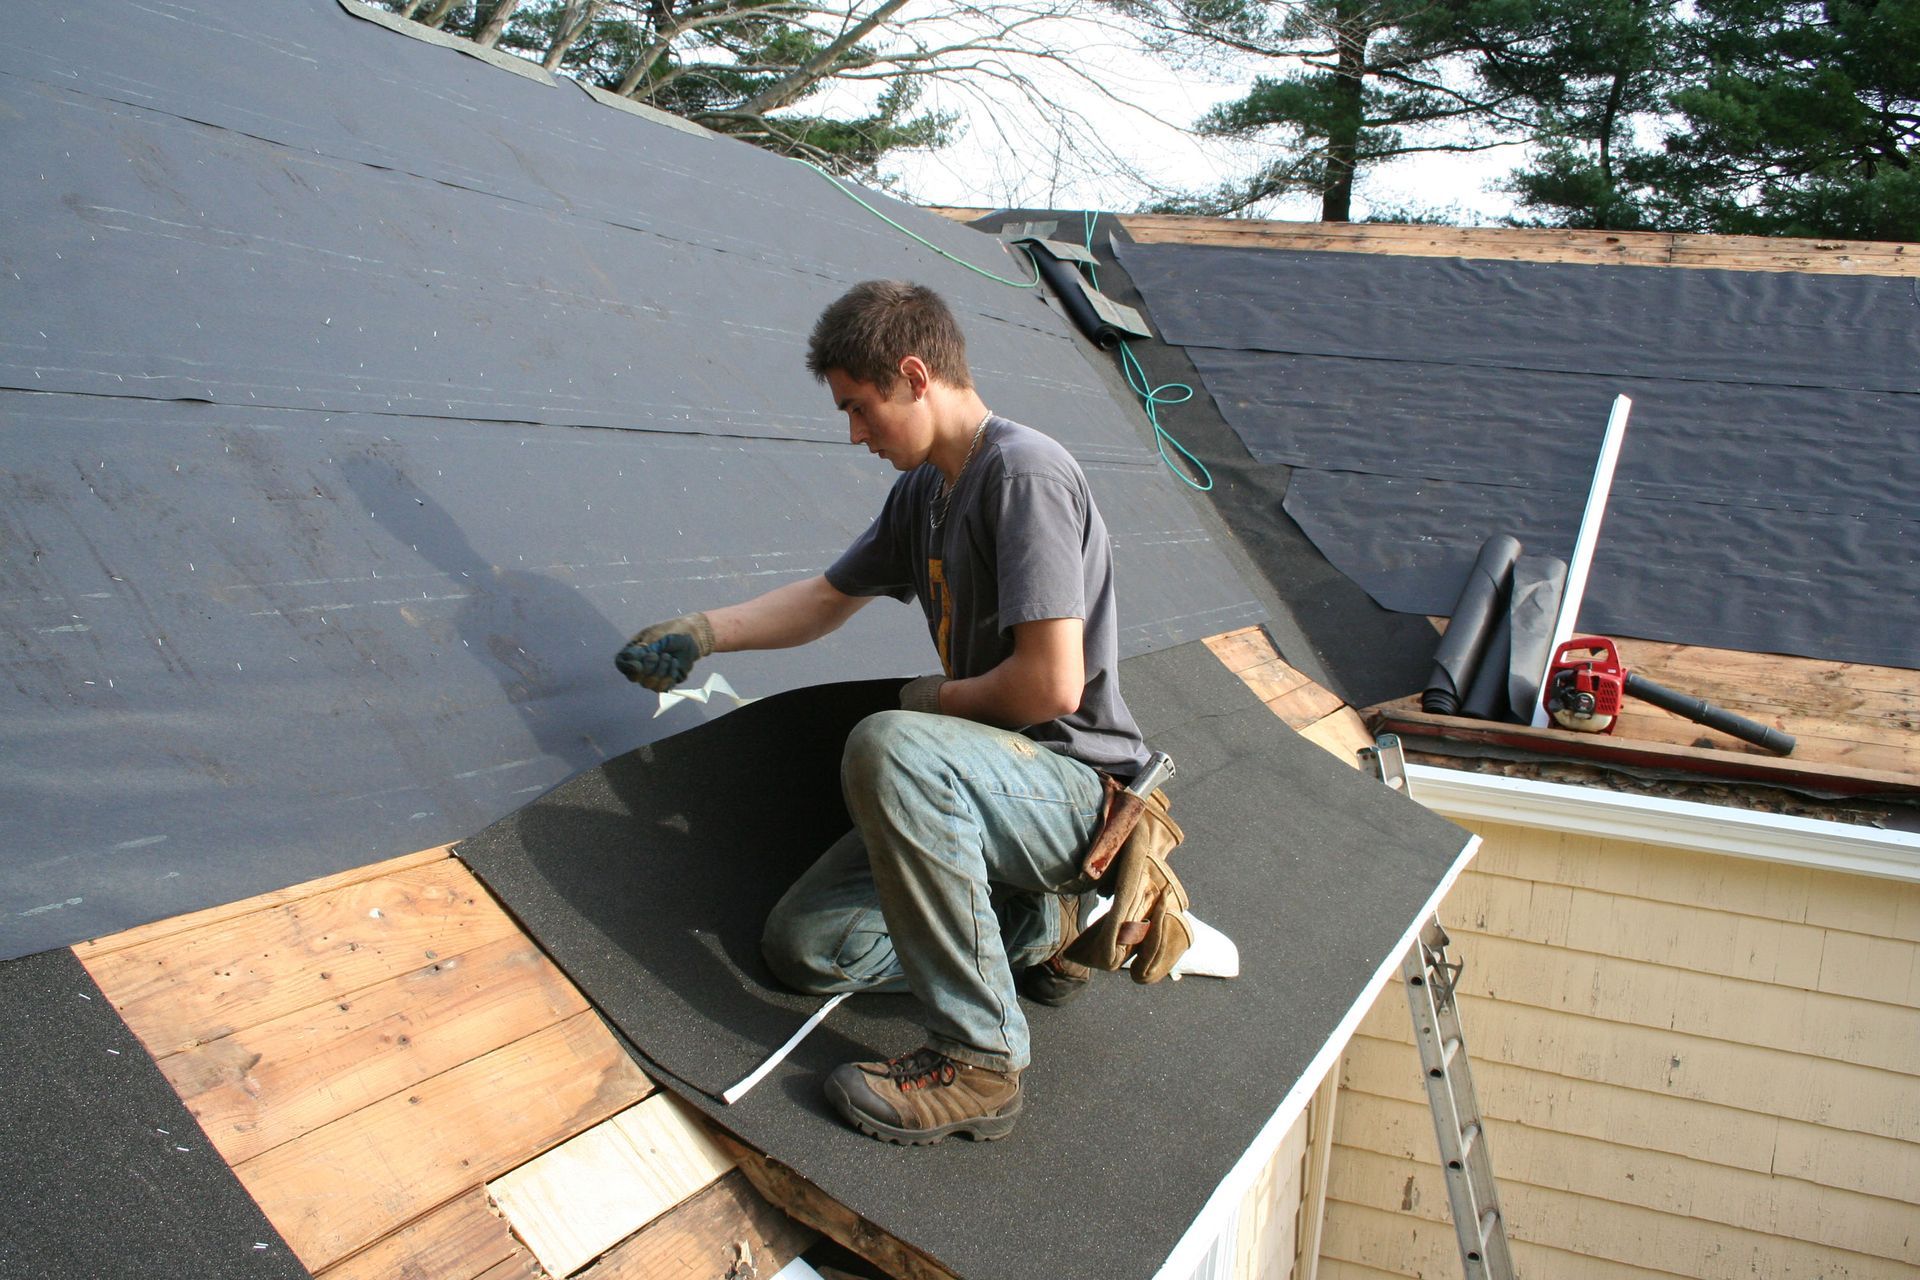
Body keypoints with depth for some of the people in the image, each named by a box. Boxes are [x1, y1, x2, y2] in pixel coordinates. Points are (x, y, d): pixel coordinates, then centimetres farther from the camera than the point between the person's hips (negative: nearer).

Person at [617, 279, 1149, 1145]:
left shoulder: (1026, 473, -19)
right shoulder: (923, 490, 10)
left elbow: (1052, 684, -26)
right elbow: (829, 597, 26)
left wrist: (929, 701, -9)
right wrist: (700, 634, 18)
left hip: (1075, 787, -9)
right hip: (984, 782, 9)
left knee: (887, 747, -38)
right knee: (802, 945, 1)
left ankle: (978, 1059, -27)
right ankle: (1041, 925, 12)